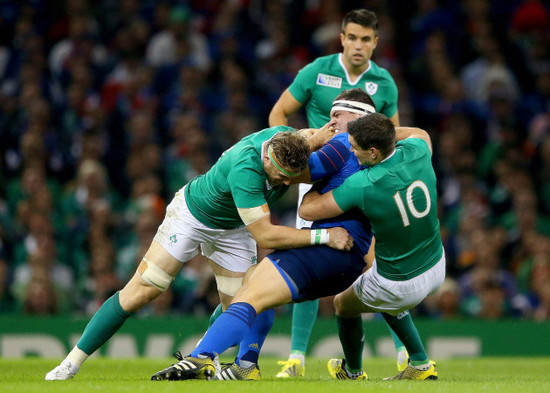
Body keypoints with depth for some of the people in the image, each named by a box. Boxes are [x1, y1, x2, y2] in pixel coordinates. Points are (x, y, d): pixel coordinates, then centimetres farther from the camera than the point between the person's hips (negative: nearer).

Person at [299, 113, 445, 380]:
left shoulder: (361, 185, -30)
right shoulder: (417, 153, -15)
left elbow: (307, 211, -18)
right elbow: (420, 133, 14)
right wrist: (377, 130, 8)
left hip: (401, 285, -6)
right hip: (437, 268, 6)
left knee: (343, 305, 25)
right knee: (384, 298, 37)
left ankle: (352, 372, 48)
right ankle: (420, 365, 34)